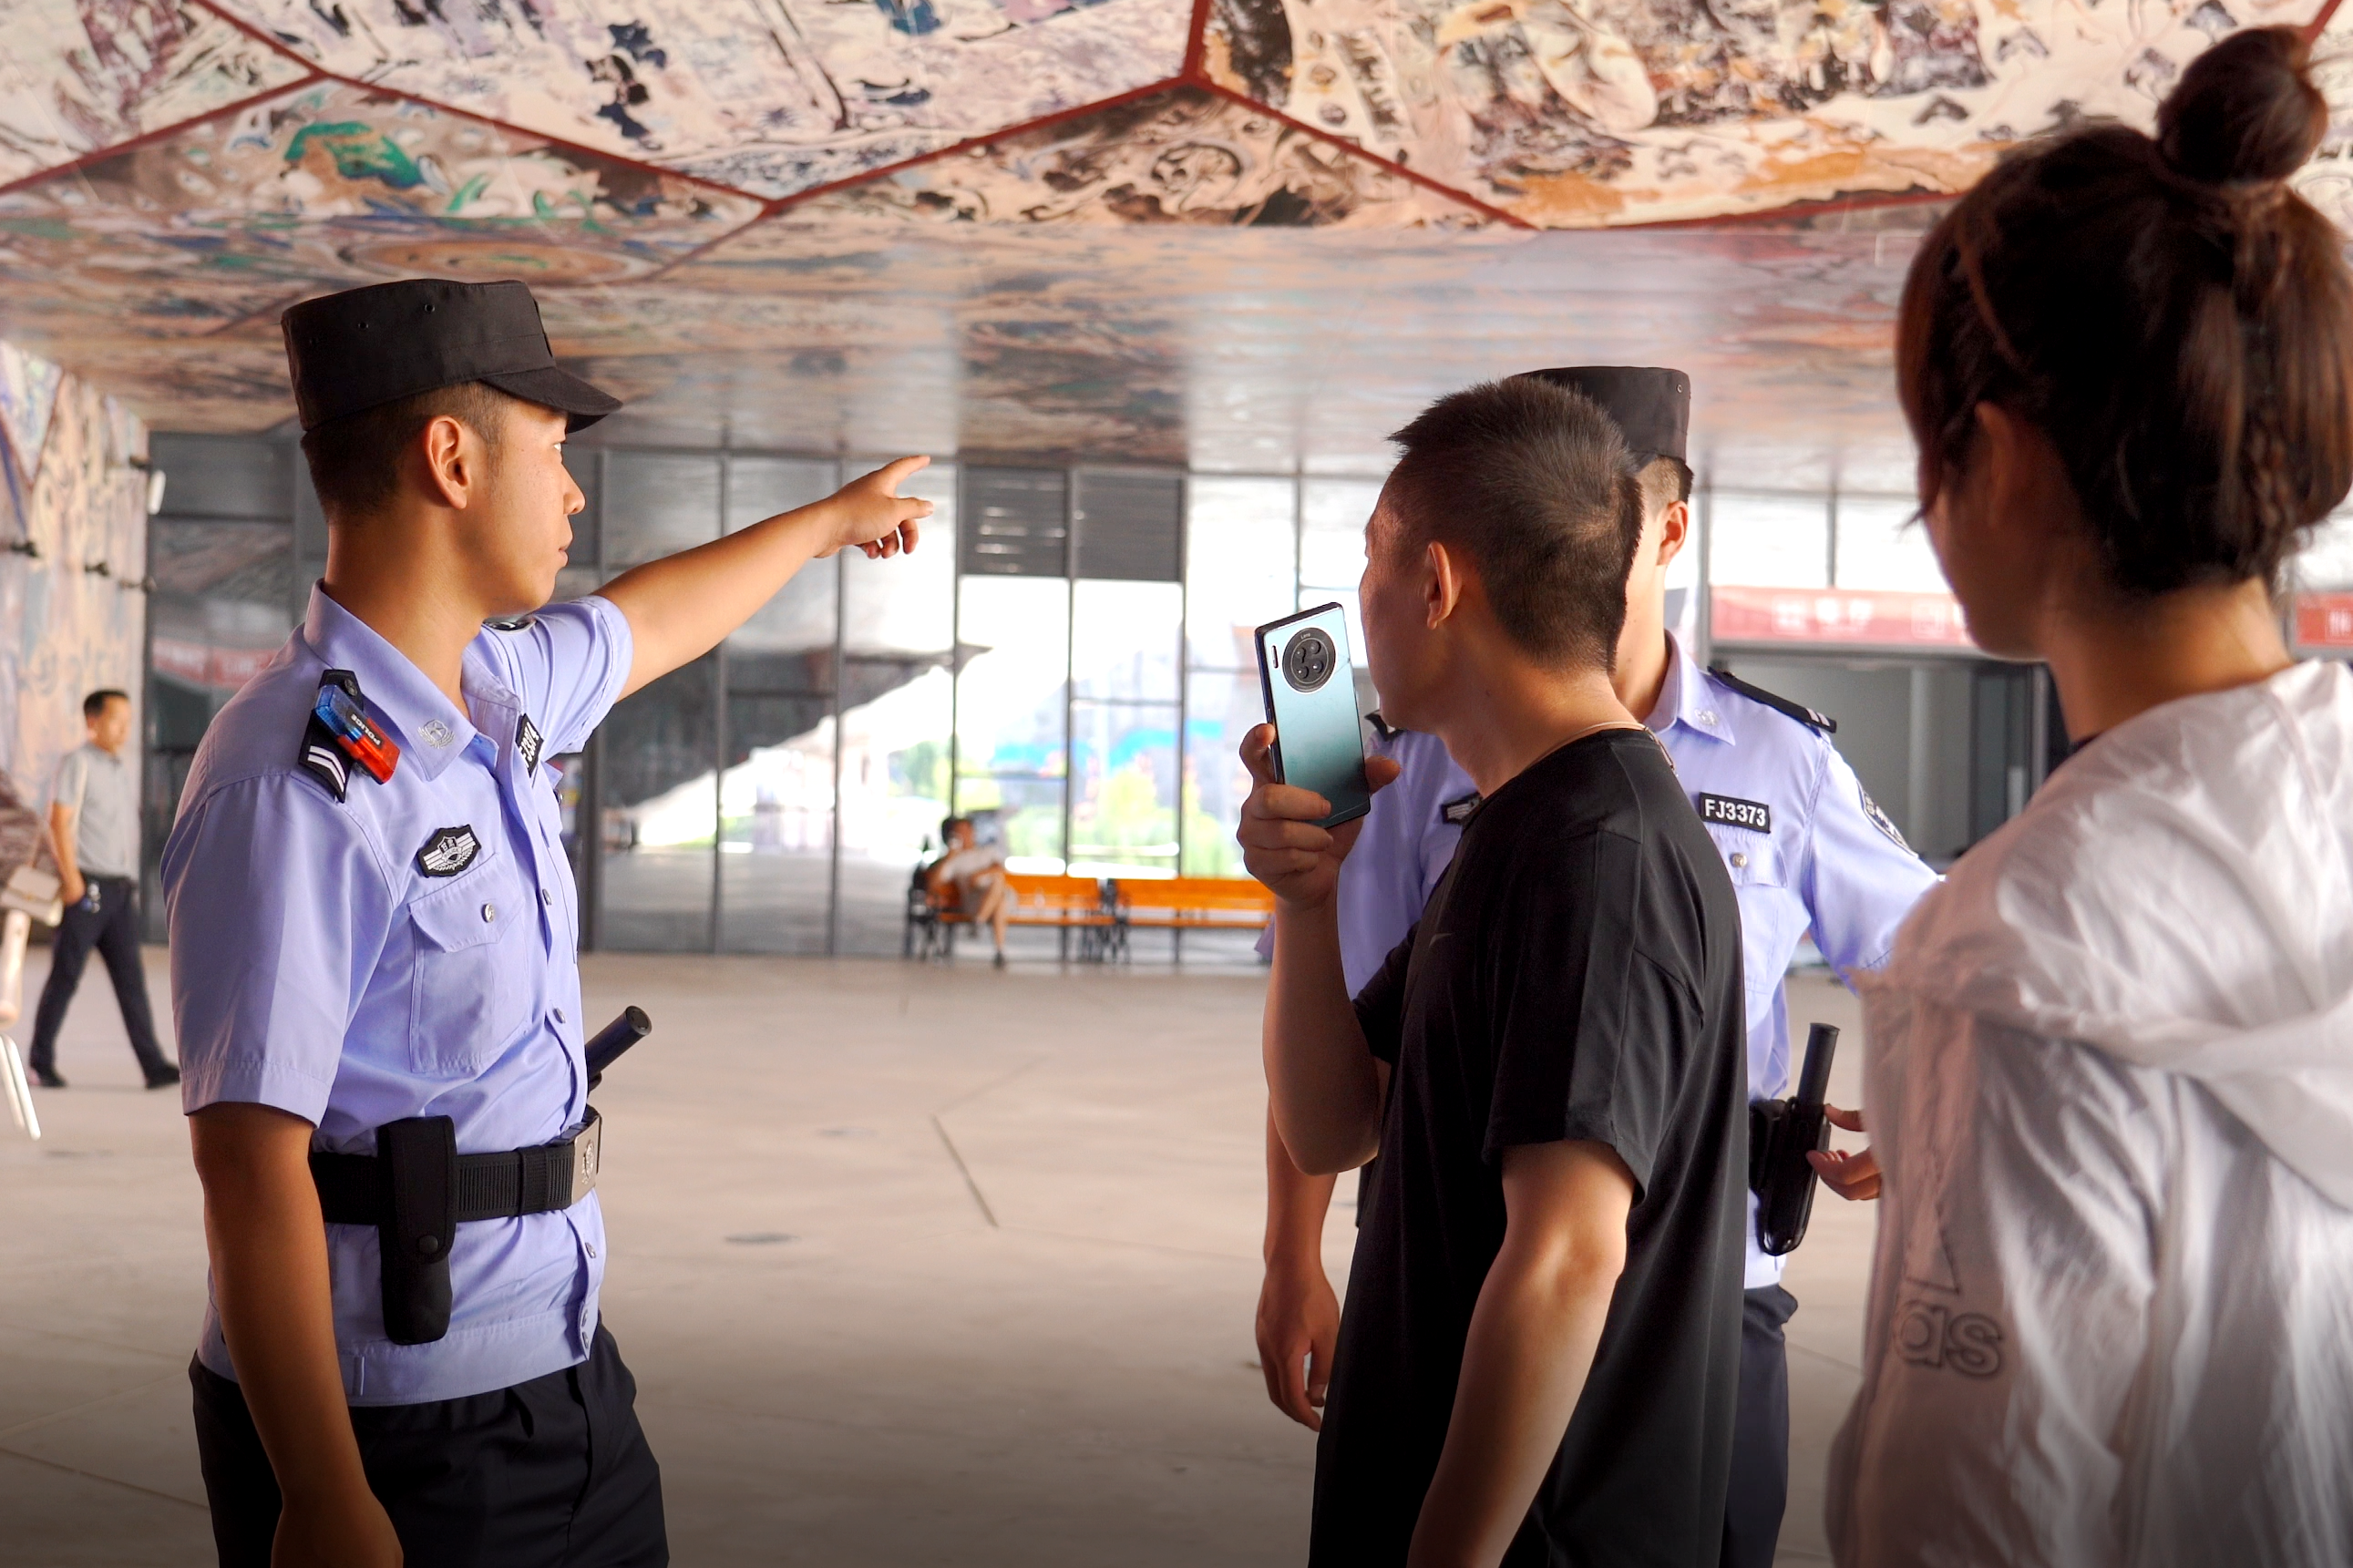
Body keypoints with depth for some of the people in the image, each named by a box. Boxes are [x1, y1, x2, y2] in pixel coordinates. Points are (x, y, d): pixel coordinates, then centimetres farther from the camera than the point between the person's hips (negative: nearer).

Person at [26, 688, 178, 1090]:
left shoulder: (125, 772, 19)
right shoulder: (78, 763, -3)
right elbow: (60, 820, -11)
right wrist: (70, 877, -19)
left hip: (121, 889, 6)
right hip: (86, 887, -6)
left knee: (131, 977, -1)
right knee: (65, 977, 0)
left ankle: (154, 1065, -7)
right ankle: (41, 1063, 10)